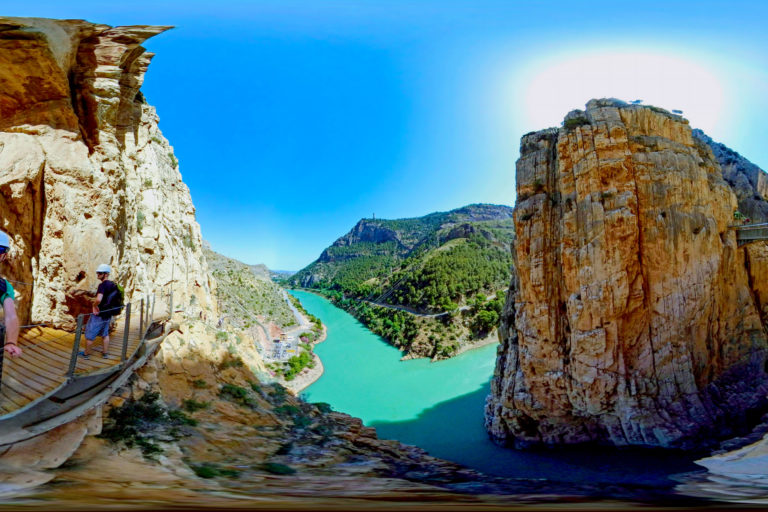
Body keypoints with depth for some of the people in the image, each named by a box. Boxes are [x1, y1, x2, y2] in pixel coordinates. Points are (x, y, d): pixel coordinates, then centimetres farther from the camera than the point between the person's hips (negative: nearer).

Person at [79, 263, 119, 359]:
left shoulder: (102, 285, -22)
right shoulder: (113, 285, 3)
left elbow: (98, 299, -38)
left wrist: (94, 306, -19)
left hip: (99, 315, -7)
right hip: (108, 314, 7)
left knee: (89, 334, 10)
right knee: (105, 334, 22)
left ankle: (86, 353, 22)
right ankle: (105, 353, 27)